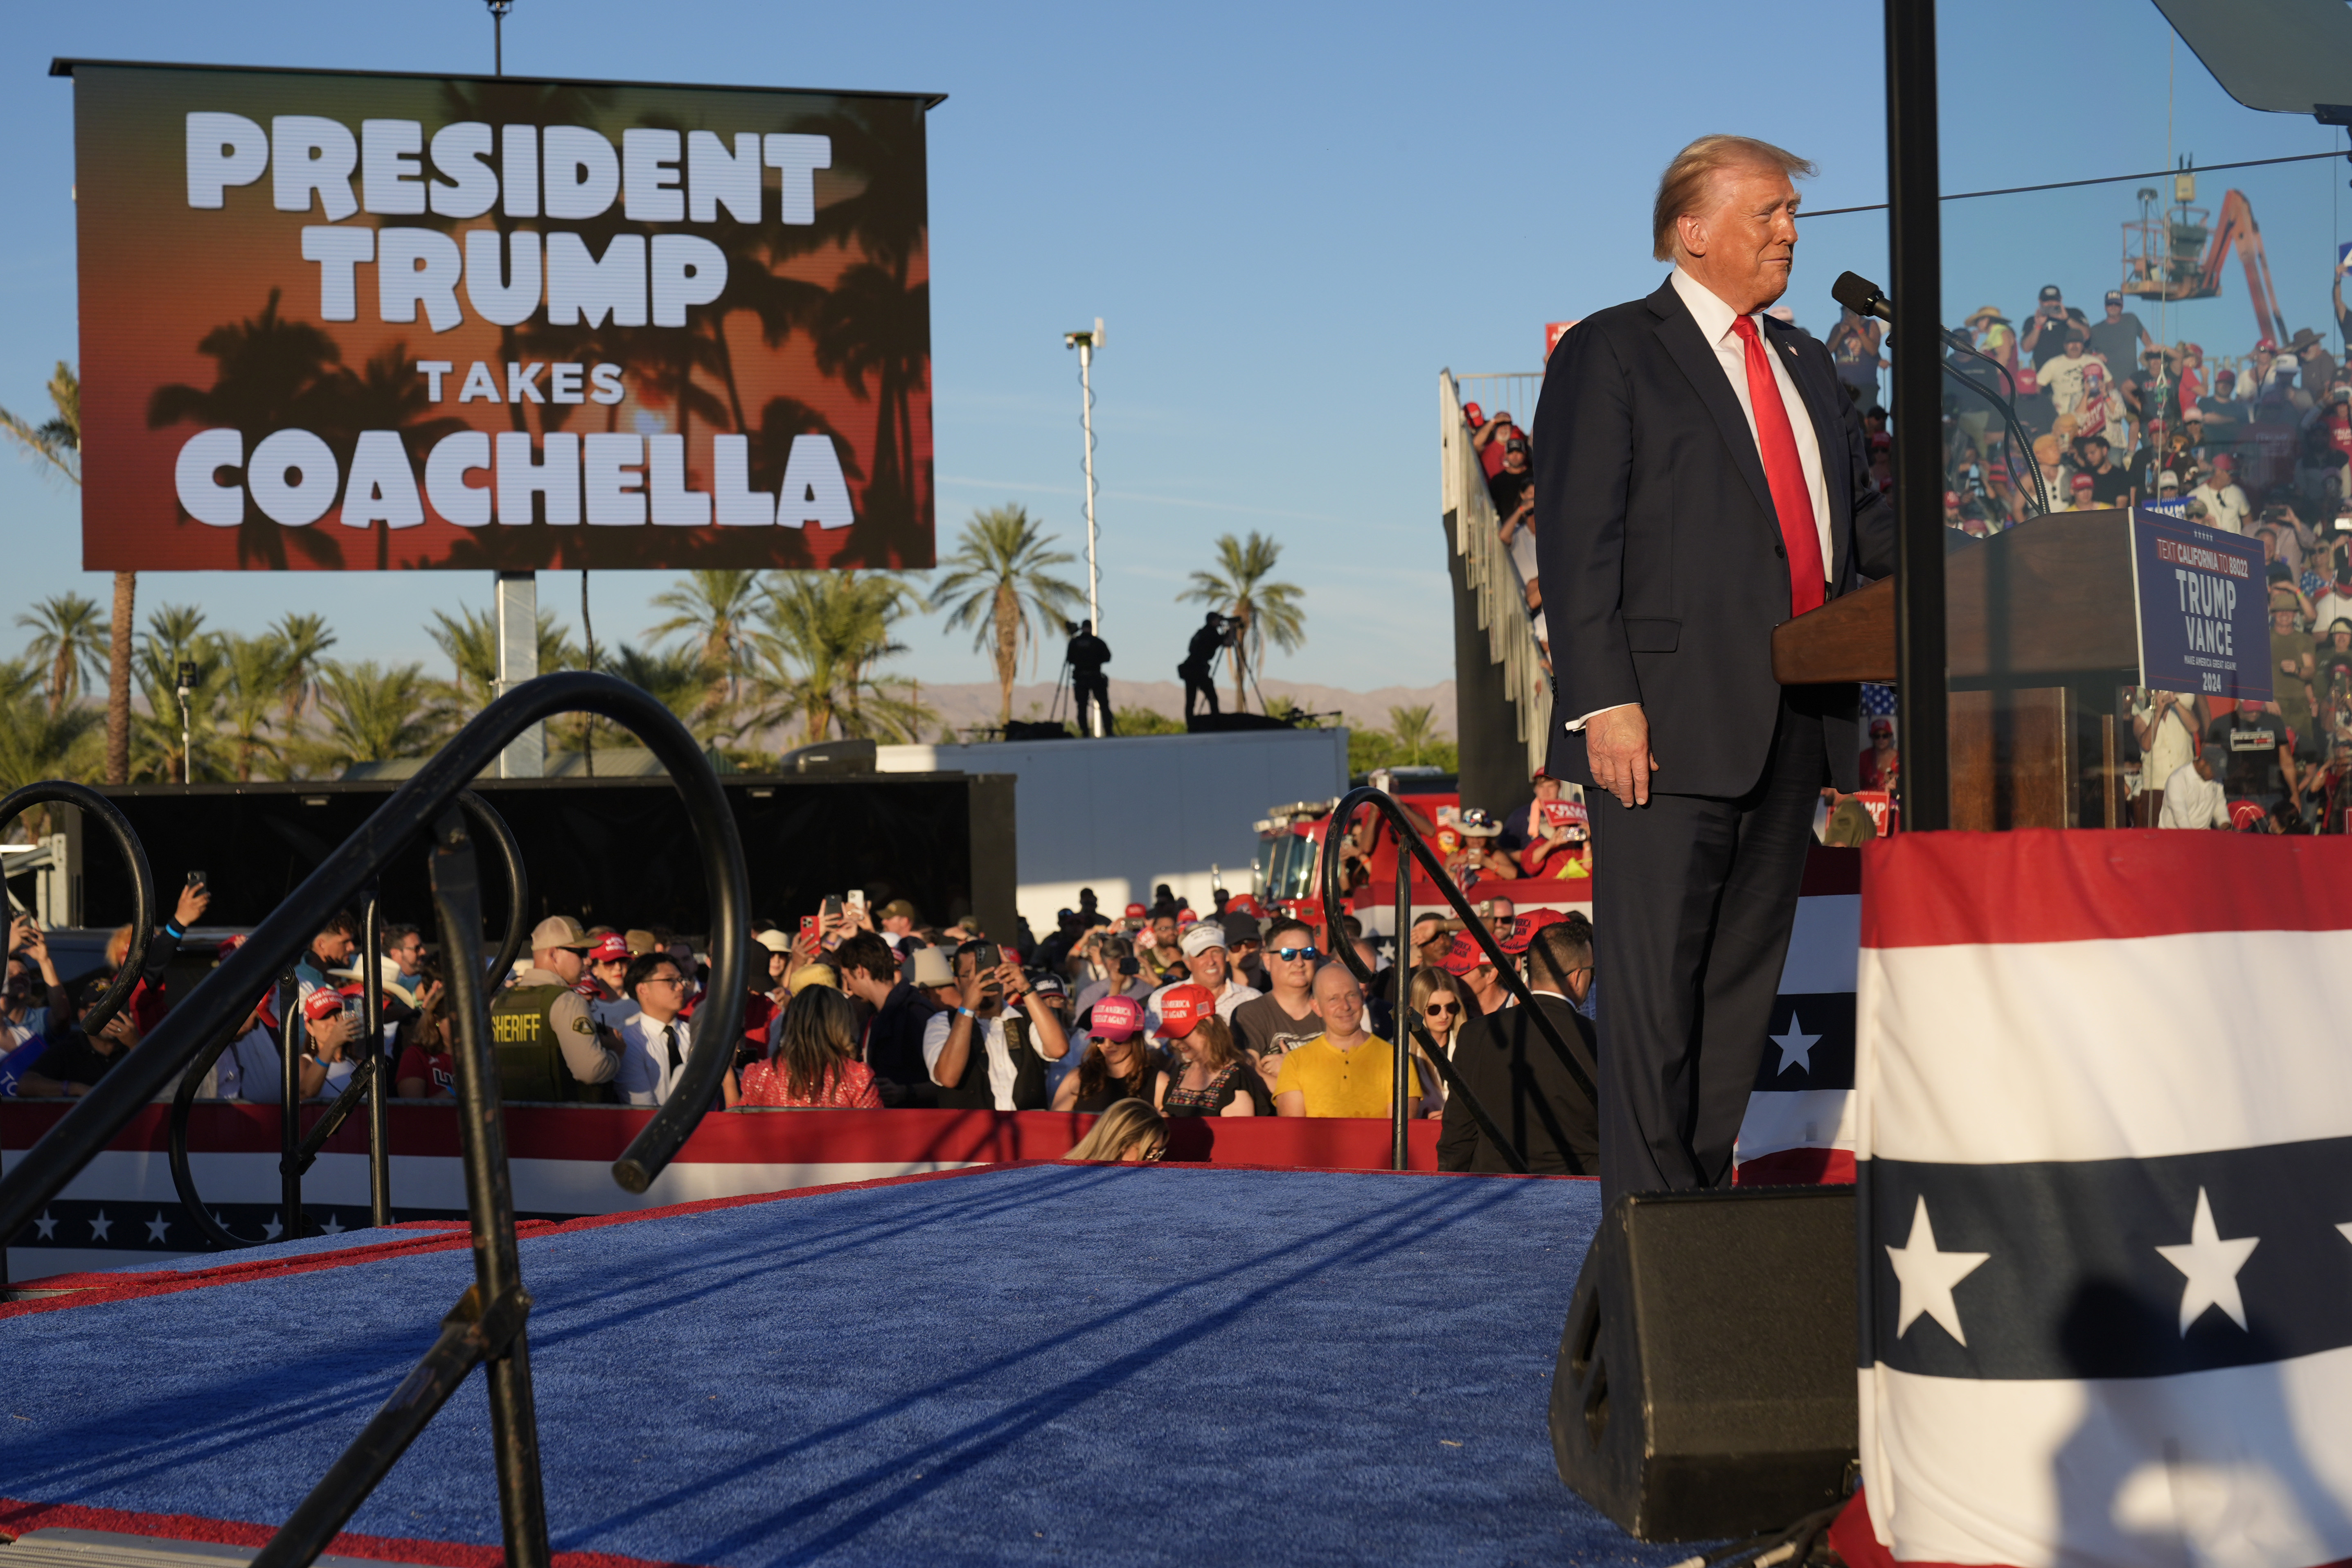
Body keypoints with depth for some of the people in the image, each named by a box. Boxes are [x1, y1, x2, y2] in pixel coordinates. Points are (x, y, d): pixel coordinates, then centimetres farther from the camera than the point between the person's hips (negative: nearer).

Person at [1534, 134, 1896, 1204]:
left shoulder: (1803, 364, 21)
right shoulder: (1610, 354, 0)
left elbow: (1863, 516, 22)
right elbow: (1576, 540, -8)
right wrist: (1604, 702, -17)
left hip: (1792, 721, 7)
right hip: (1672, 720, -7)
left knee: (1746, 971, 9)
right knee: (1657, 980, -6)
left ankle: (1708, 1191, 16)